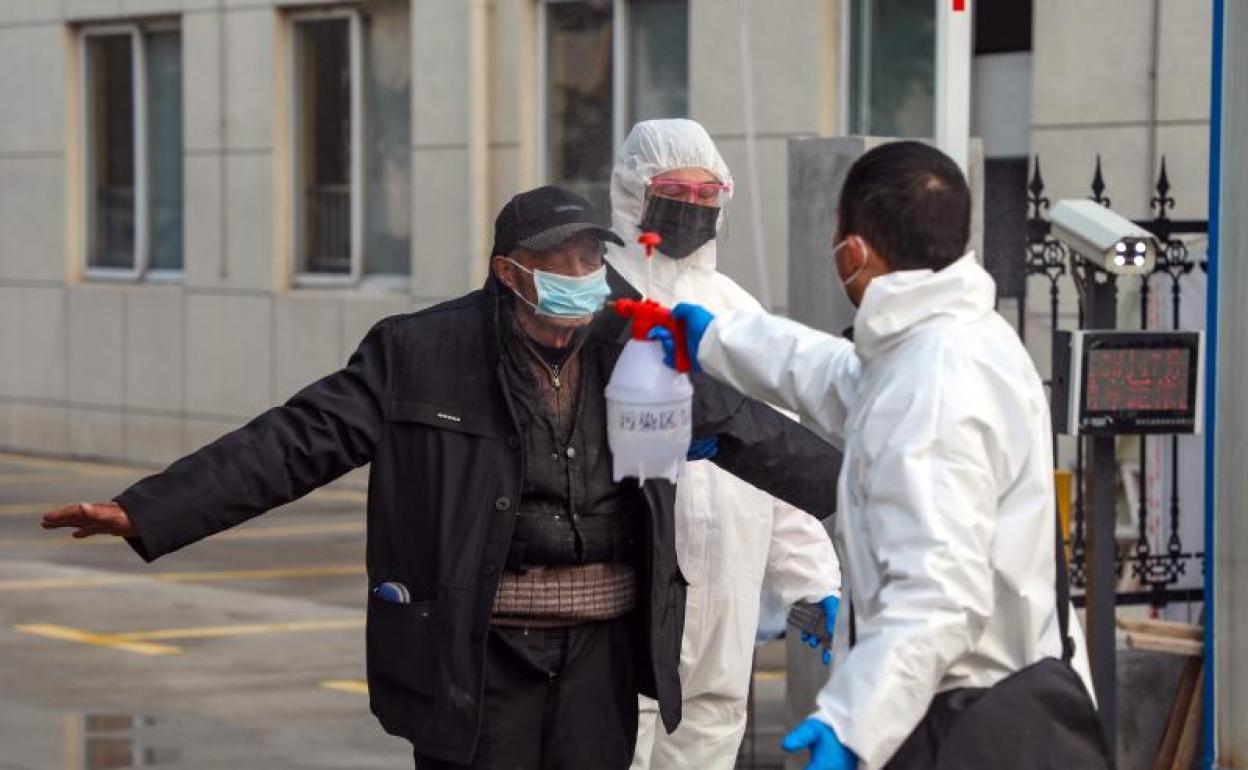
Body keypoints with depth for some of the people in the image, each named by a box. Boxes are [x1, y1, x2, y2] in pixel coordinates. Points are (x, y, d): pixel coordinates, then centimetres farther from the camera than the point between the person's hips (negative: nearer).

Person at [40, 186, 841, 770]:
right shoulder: (423, 355, -8)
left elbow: (750, 433, 15)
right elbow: (300, 440, -11)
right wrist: (146, 513, -18)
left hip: (601, 653, 3)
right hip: (475, 655, -3)